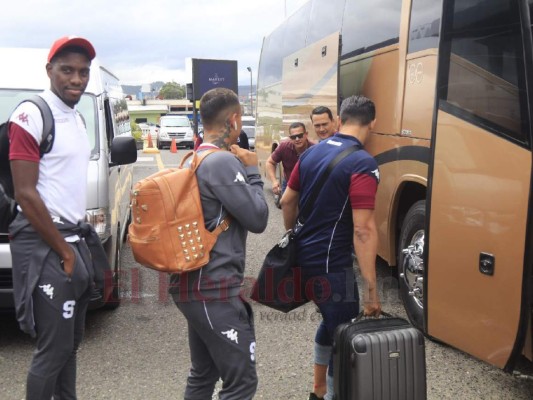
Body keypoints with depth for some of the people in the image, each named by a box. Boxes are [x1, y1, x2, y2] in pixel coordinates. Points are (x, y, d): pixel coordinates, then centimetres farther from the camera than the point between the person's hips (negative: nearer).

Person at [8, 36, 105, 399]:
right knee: (55, 346, -3)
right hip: (45, 245, -8)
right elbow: (26, 195, -17)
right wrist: (64, 252, -14)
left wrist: (78, 244, 11)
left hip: (75, 238, 8)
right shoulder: (31, 115, -12)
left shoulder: (77, 118, 14)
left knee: (70, 341, 16)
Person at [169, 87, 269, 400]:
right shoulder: (224, 162, -17)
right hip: (215, 288, -10)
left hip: (196, 283, 10)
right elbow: (258, 219, -14)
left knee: (203, 375, 19)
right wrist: (252, 171, -3)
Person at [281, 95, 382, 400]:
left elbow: (288, 201, 14)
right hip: (331, 264, -9)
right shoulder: (363, 164, -18)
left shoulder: (312, 152, 6)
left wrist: (294, 240, 29)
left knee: (333, 321, 26)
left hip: (305, 257, 9)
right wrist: (371, 289, -20)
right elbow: (363, 229, -24)